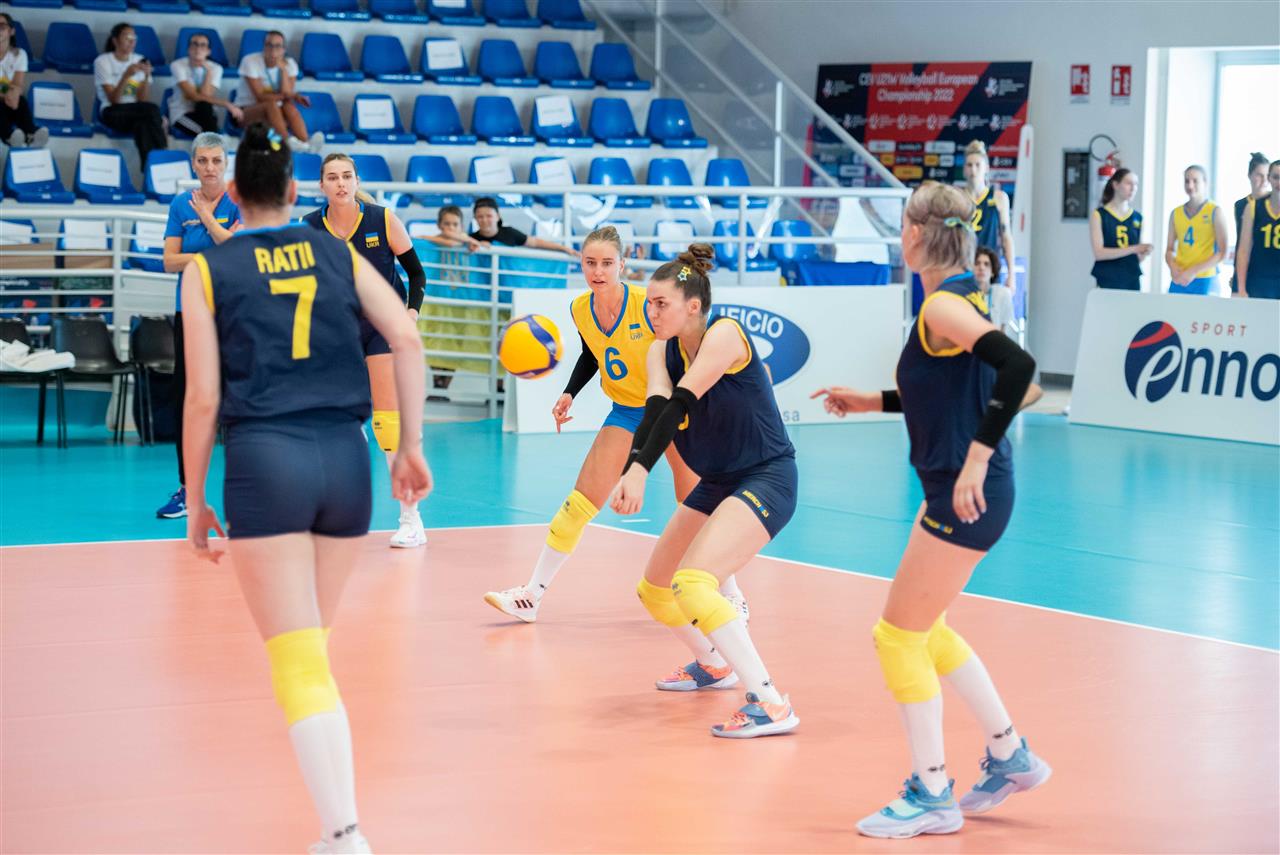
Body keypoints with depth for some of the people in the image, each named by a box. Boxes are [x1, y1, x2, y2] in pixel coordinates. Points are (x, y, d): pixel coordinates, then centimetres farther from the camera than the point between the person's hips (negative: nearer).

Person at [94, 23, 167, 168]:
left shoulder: (140, 61, 9)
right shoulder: (103, 61, -1)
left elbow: (142, 99, -2)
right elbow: (113, 100, -12)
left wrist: (146, 76, -17)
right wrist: (126, 75, -25)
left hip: (135, 113, 3)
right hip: (113, 113, -3)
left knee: (143, 123, -35)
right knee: (152, 110, -31)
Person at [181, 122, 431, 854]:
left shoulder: (209, 269, 6)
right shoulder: (336, 253, 13)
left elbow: (204, 398, 0)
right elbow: (406, 339, 2)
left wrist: (196, 501, 8)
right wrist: (412, 446, 6)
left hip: (264, 460, -3)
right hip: (345, 456, 3)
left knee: (300, 662, -6)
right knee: (312, 650, 17)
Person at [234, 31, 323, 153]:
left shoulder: (289, 64, 0)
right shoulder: (250, 61, -10)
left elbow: (287, 94, -13)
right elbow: (260, 97, -18)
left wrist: (283, 69, -19)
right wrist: (282, 96, -28)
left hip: (275, 113, 3)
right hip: (246, 112, -3)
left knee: (289, 107, -30)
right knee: (271, 104, -35)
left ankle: (306, 142, -51)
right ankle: (288, 142, -55)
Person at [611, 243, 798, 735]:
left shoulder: (724, 334, -19)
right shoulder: (662, 351, 1)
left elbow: (681, 403, -31)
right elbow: (656, 407, -17)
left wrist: (641, 469, -43)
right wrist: (630, 469, -37)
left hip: (767, 479, -9)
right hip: (716, 484, 9)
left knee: (692, 584, -27)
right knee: (655, 590, 17)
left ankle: (771, 705, -26)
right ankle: (714, 664, 45)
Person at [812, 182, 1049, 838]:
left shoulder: (943, 305, -17)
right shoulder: (957, 297, 11)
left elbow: (1017, 365, -31)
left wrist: (978, 456, -32)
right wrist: (871, 401, 21)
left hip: (967, 496, -10)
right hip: (953, 490, 10)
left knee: (897, 637, -1)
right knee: (925, 631, 22)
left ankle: (931, 797, 8)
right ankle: (1010, 758, 32)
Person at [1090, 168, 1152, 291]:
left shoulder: (1138, 217, 9)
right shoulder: (1099, 215, -2)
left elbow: (1137, 257, 15)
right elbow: (1098, 253, -12)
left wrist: (1144, 253, -8)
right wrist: (1133, 249, -17)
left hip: (1132, 282, 4)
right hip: (1107, 282, -4)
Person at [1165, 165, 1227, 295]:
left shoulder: (1215, 212, -1)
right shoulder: (1176, 213, 11)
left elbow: (1222, 252, -5)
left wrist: (1194, 271, -13)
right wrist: (1172, 266, -6)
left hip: (1204, 281, -4)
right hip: (1179, 280, 4)